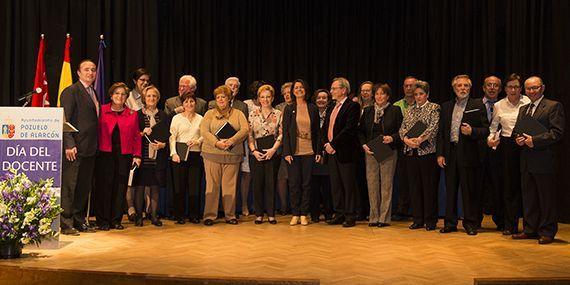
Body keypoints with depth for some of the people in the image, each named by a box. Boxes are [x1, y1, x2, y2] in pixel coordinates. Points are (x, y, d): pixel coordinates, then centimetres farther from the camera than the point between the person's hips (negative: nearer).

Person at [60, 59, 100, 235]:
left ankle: (79, 221, 21)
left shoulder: (93, 93, 17)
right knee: (69, 185, -2)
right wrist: (69, 145, -20)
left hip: (90, 148, 8)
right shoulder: (71, 92, -6)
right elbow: (65, 120, -13)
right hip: (75, 148, -8)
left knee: (85, 186, 12)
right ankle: (65, 223, 4)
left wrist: (95, 145, 11)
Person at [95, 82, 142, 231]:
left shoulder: (132, 114, 10)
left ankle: (116, 220, 15)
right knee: (104, 186, 0)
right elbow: (96, 131, 2)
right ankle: (103, 220, 10)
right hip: (105, 153, -2)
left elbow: (136, 136, 10)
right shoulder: (102, 110, 4)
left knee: (120, 187, 5)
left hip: (124, 155, 2)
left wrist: (137, 155, 3)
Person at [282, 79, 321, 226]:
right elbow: (285, 132, 1)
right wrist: (287, 152, -8)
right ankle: (295, 214, 10)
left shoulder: (313, 109, 7)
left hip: (309, 152, 1)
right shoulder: (289, 109, 4)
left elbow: (316, 131, 8)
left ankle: (304, 214, 11)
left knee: (306, 183, 4)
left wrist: (318, 151, 2)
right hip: (293, 152, -1)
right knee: (294, 183, 2)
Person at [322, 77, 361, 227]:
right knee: (335, 185, 11)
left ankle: (350, 216, 6)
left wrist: (333, 144, -16)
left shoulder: (352, 106, -9)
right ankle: (339, 214, 20)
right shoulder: (331, 108, 17)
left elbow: (349, 129, -18)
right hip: (332, 152, 8)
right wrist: (326, 144, 0)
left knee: (348, 185, -1)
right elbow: (325, 128, 18)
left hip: (345, 152, -8)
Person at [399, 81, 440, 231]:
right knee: (414, 186, 7)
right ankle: (418, 219, 16)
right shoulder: (410, 109, 16)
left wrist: (419, 140, -21)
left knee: (429, 186, -1)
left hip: (427, 151, -5)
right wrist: (406, 139, -10)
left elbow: (433, 128, -11)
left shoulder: (434, 108, 1)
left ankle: (430, 220, 8)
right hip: (411, 152, 5)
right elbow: (402, 128, 10)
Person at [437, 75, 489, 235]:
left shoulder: (478, 106, 3)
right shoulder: (446, 107, 14)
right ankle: (450, 223, 18)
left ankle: (471, 223, 11)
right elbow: (441, 132, 13)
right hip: (450, 153, 4)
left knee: (470, 190, 0)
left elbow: (485, 130, -1)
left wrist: (472, 131, -20)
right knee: (450, 190, 9)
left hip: (469, 154, -4)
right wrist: (440, 154, 5)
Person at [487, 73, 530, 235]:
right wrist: (491, 138, -1)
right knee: (507, 185, 4)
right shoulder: (498, 106, 8)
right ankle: (509, 225, 13)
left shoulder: (528, 103, -2)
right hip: (506, 146, 2)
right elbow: (493, 126, 16)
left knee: (523, 185, -1)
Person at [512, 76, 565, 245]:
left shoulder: (554, 106, -4)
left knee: (546, 198, 1)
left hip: (544, 160, -7)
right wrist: (518, 139, 0)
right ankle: (530, 230, 21)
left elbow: (557, 132, -13)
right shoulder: (523, 109, 19)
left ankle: (547, 232, 10)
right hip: (526, 161, 7)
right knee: (528, 198, 12)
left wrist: (535, 140, -19)